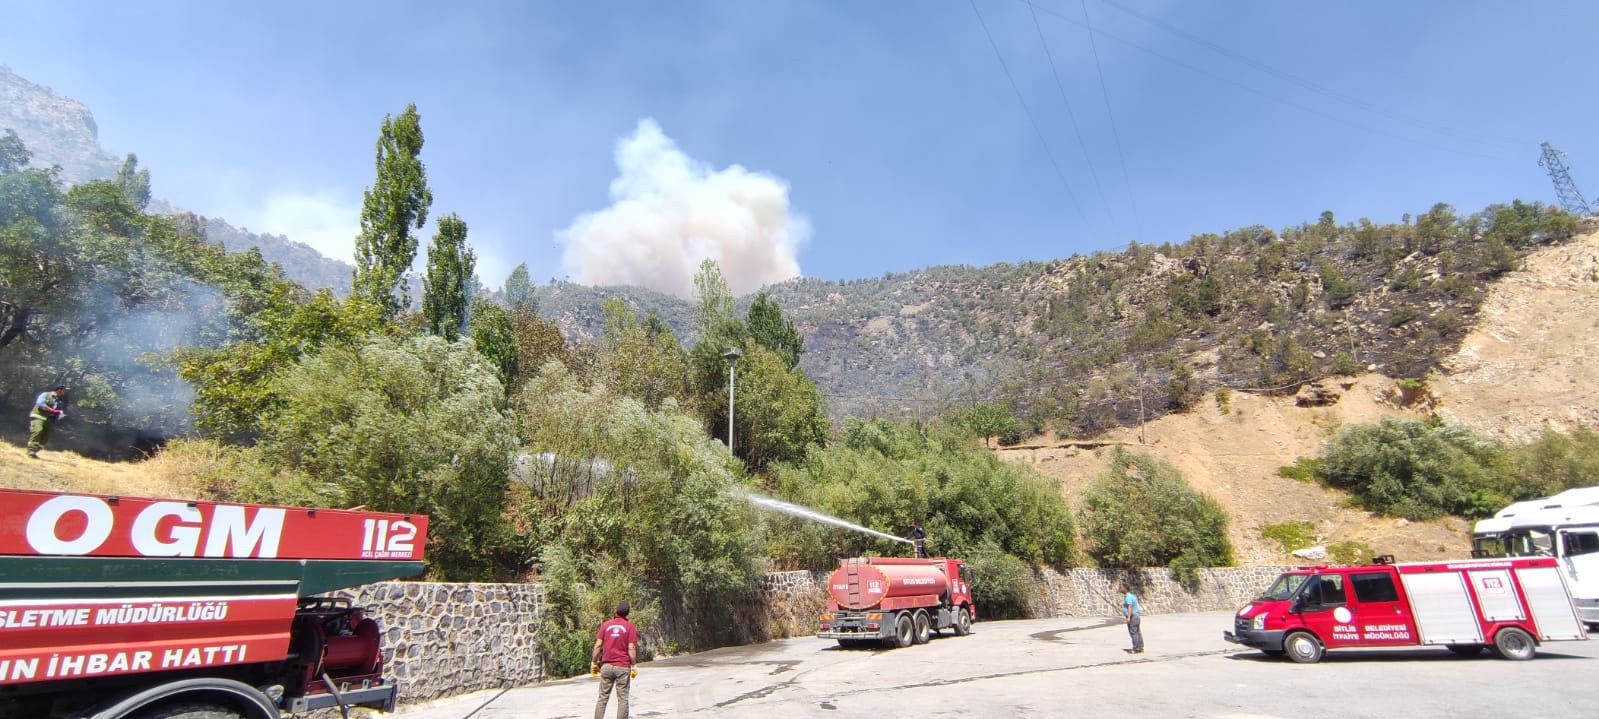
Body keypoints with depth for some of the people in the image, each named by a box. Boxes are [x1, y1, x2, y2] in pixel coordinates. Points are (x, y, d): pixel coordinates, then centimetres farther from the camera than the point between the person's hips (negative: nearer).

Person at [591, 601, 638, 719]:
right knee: (622, 699, 3)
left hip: (606, 666, 3)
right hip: (623, 667, -3)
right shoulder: (629, 626, -3)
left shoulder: (606, 625, 5)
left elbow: (598, 645, 1)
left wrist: (594, 662, 9)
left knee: (603, 698, 11)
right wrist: (633, 667, -2)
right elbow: (631, 648, -7)